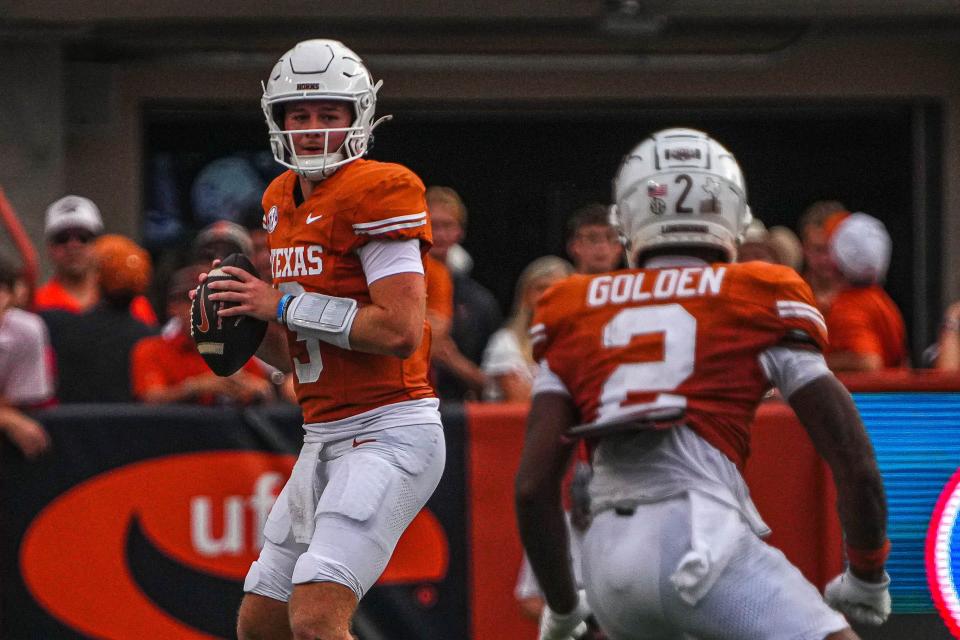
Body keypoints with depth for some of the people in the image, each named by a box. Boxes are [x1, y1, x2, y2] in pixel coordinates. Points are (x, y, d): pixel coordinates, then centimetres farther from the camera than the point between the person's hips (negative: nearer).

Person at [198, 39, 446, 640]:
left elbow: (401, 331, -21)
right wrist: (248, 324, 1)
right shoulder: (284, 202, 15)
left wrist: (284, 305, -15)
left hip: (389, 431, -9)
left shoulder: (376, 192, -12)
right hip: (325, 438, 10)